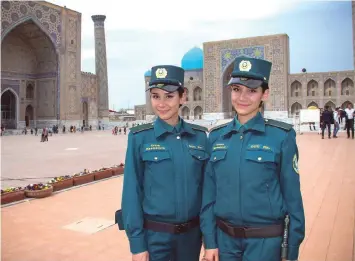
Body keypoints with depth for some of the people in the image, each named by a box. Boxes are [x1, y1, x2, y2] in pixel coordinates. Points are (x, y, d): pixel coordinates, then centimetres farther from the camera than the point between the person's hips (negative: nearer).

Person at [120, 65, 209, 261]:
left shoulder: (200, 136, -1)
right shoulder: (139, 138, -8)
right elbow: (132, 192, -8)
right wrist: (137, 243, -9)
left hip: (192, 233, 3)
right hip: (154, 235, -3)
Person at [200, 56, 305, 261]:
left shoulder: (282, 136, -10)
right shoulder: (216, 136, 0)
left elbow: (292, 195, -6)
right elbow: (209, 192, 3)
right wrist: (210, 240, 2)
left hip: (265, 240, -3)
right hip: (225, 237, 3)